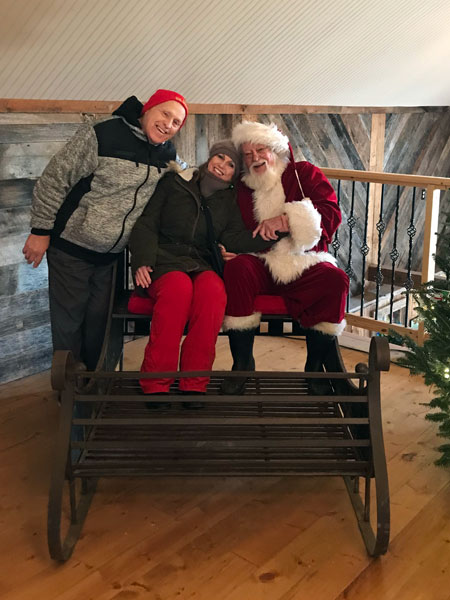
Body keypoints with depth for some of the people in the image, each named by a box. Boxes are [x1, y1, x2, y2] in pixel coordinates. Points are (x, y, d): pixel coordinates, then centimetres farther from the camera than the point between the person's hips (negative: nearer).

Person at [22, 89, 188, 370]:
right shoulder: (103, 136, -18)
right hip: (71, 248, -5)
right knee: (68, 321, 5)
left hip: (112, 256, 5)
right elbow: (54, 180, -14)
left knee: (99, 323, 14)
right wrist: (41, 230, -12)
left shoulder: (168, 154, 2)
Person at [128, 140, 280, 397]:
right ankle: (155, 387, -32)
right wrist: (142, 261, -10)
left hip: (202, 266, 2)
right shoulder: (174, 182, 11)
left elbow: (236, 239, 2)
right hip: (165, 261, -2)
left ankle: (194, 386, -31)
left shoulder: (229, 201, 18)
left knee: (214, 288, -34)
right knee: (179, 286, -37)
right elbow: (146, 224, 6)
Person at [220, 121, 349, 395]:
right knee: (237, 268, -32)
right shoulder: (242, 188, 16)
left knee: (335, 280, -31)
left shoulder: (304, 173, 9)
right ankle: (242, 365, -23)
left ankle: (315, 368, -15)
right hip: (263, 267, 1)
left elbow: (331, 213, -6)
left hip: (305, 264, -1)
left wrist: (285, 220, -18)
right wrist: (229, 250, -11)